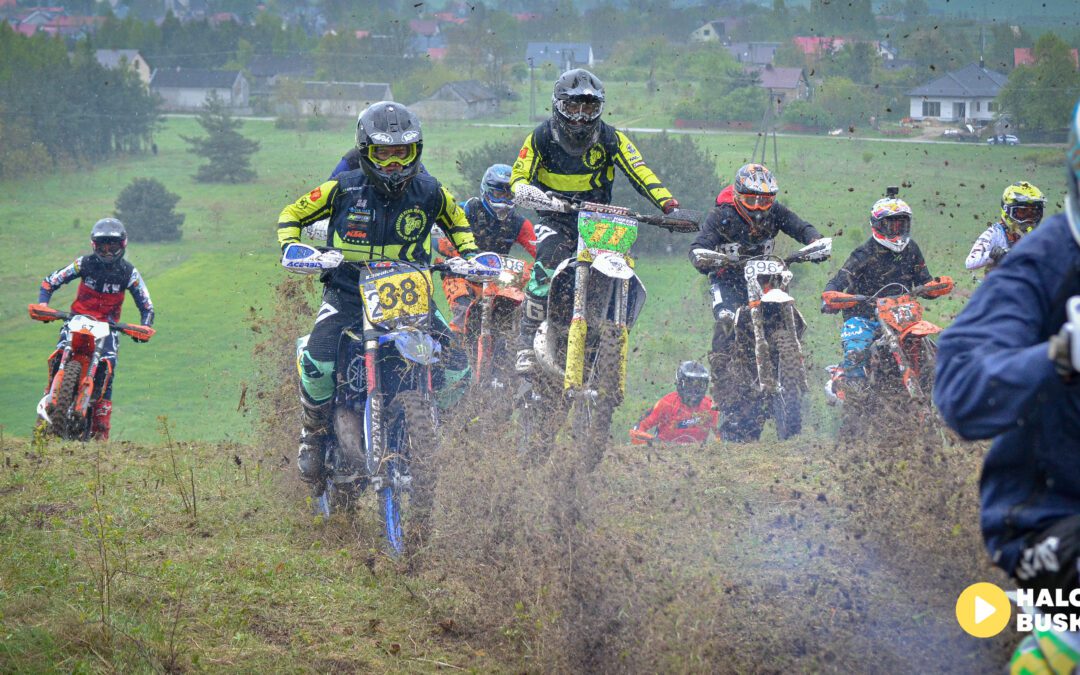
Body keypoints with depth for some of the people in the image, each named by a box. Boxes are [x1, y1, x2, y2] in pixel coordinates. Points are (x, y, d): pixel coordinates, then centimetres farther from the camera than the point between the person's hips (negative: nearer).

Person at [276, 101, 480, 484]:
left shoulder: (429, 193, 0)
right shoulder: (344, 189, -6)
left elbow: (456, 221, 22)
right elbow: (292, 215, 7)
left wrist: (470, 256, 4)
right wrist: (292, 248, -13)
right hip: (347, 291, -2)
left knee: (455, 365, -13)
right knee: (318, 362, -28)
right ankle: (313, 432, -1)